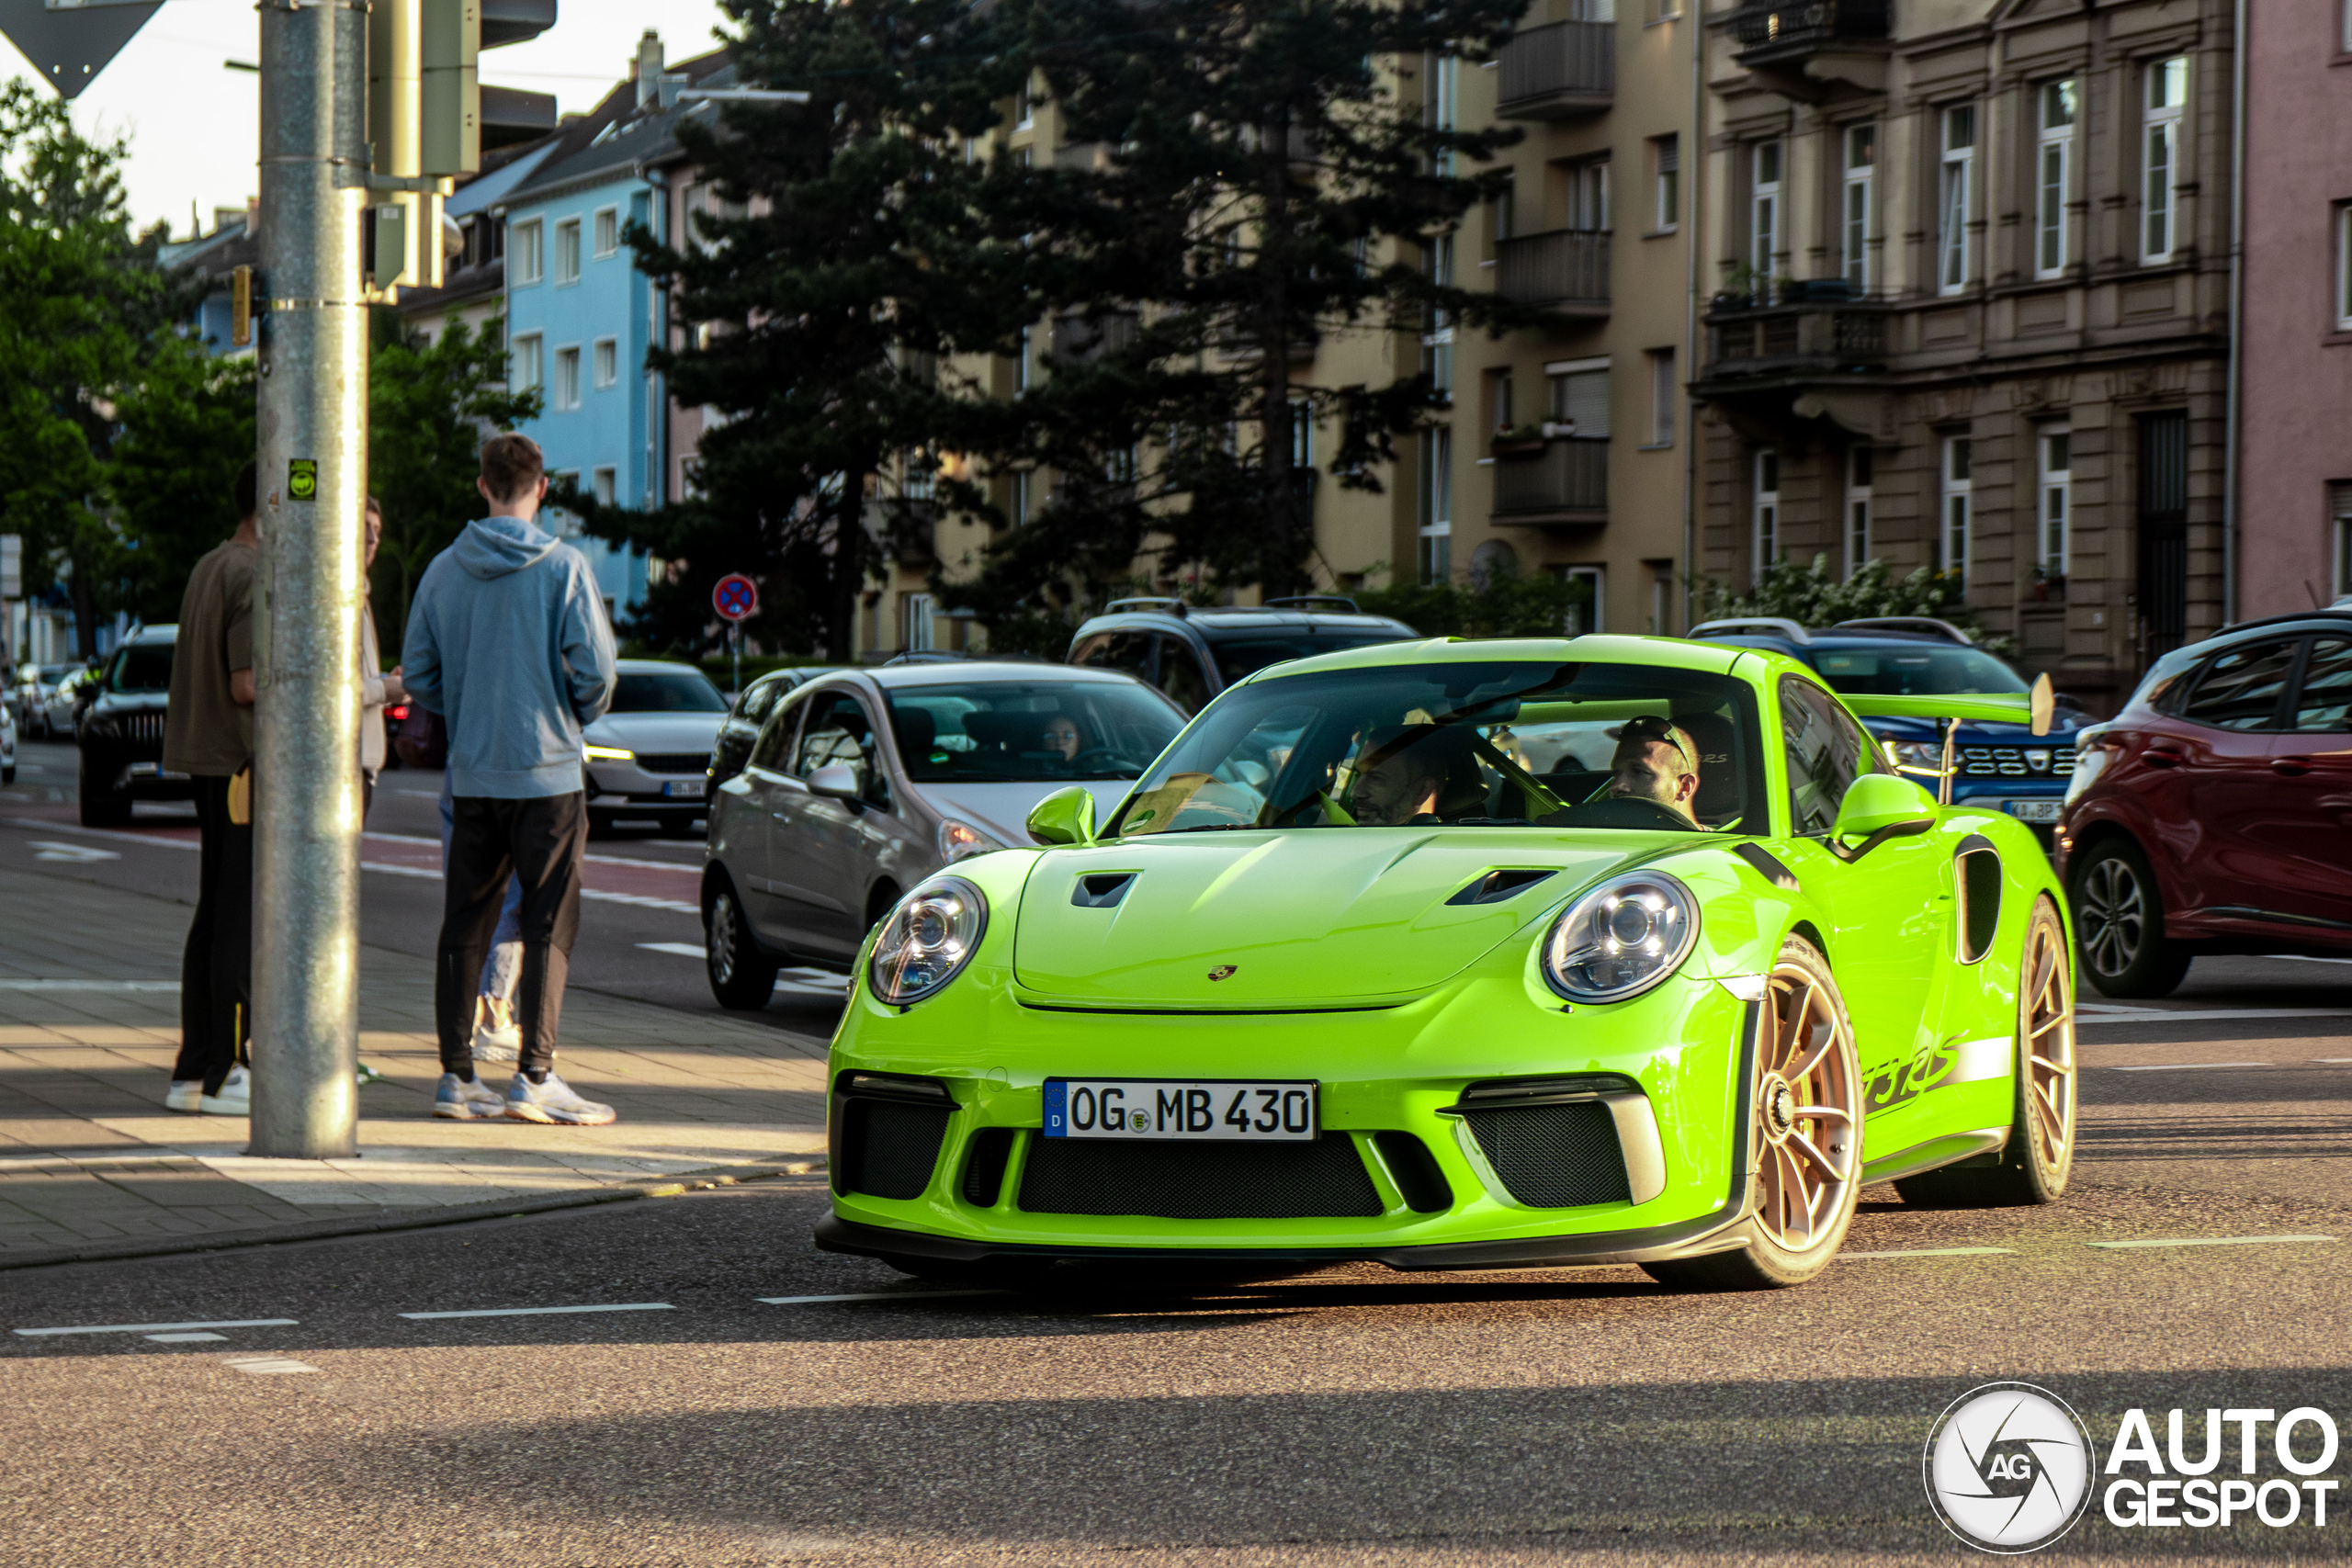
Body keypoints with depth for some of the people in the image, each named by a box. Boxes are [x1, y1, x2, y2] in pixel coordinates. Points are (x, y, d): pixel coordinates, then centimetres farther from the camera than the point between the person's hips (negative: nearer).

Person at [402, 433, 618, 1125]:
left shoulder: (444, 570, 4)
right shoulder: (563, 567, -9)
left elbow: (418, 674, 6)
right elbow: (595, 668, -12)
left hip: (471, 775, 4)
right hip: (547, 773, -4)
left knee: (466, 926, 9)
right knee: (549, 926, 0)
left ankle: (456, 1076, 12)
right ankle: (534, 1077, -4)